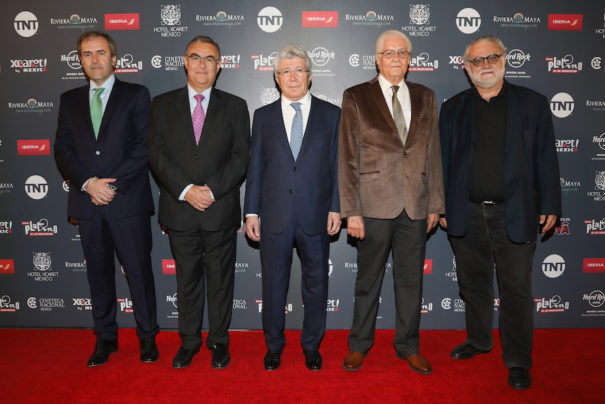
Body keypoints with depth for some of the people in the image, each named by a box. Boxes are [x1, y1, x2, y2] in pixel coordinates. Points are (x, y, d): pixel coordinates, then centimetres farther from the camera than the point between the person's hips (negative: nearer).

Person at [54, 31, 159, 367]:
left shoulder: (136, 95, 4)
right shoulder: (69, 100, 15)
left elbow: (144, 147, -5)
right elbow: (62, 150, 8)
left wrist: (113, 184, -12)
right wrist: (88, 183, -9)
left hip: (128, 201, -3)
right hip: (86, 201, 4)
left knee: (139, 270, 2)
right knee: (98, 271, 12)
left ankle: (147, 336, 18)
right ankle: (105, 337, 26)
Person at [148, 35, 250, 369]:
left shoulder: (235, 106, 6)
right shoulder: (163, 105, 8)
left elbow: (241, 156, -2)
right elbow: (157, 154, -1)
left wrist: (212, 190, -14)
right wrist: (186, 189, -14)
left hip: (221, 210, -1)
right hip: (179, 209, 1)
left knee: (220, 278, 9)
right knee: (187, 279, 12)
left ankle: (219, 341, 26)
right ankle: (189, 340, 29)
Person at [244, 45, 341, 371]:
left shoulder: (331, 114, 6)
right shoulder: (263, 116, 8)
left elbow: (337, 164, 3)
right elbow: (255, 167, 6)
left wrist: (336, 208, -3)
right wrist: (251, 212, 1)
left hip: (316, 216, 0)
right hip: (274, 216, 1)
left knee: (315, 283, 11)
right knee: (273, 283, 10)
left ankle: (312, 345, 31)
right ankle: (274, 345, 30)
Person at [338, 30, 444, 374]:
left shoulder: (425, 97, 10)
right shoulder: (357, 97, 0)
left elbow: (434, 153, 10)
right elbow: (348, 159, -4)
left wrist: (435, 204, 6)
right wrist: (351, 211, -9)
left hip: (416, 206, 3)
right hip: (375, 204, -3)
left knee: (411, 279, 13)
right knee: (368, 279, 9)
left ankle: (408, 345, 30)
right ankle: (360, 344, 28)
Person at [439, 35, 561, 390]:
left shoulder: (533, 103, 4)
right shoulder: (453, 108, 8)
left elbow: (546, 159, 3)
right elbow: (444, 160, 9)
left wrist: (549, 206, -1)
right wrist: (441, 205, 6)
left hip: (515, 214, -2)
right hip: (466, 214, 2)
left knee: (516, 289, 3)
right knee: (474, 283, 15)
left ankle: (518, 361, 19)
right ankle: (479, 341, 35)